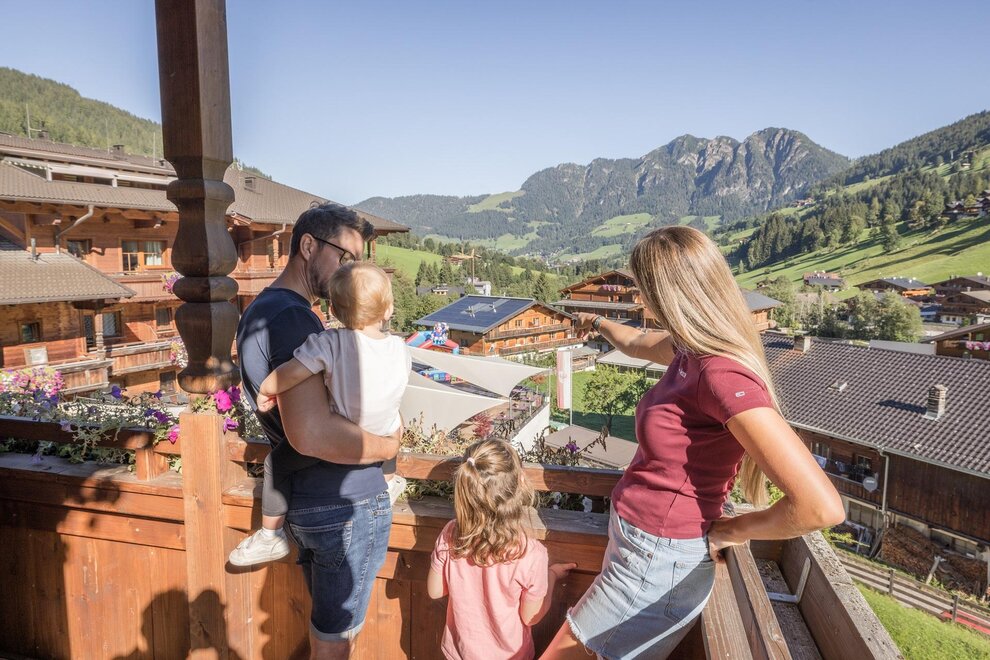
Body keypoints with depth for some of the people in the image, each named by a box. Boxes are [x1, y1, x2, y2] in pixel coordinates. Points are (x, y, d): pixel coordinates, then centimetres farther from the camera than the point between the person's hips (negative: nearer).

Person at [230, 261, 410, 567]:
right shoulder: (399, 348, -12)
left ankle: (271, 536, 25)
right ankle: (389, 480, 56)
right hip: (383, 436, 5)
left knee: (277, 462, 13)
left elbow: (286, 376, -32)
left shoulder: (330, 343, -28)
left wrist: (266, 391, -10)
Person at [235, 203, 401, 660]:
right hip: (346, 503, -9)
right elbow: (311, 434, -34)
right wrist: (387, 445, -17)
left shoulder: (258, 312, 10)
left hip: (302, 499, 10)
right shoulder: (292, 317, -23)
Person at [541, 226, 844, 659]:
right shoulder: (692, 350, -2)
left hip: (658, 561, -8)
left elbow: (822, 506, -31)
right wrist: (599, 325, 43)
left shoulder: (723, 375, -28)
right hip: (636, 539, 8)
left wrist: (726, 532, -15)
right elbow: (637, 344, 24)